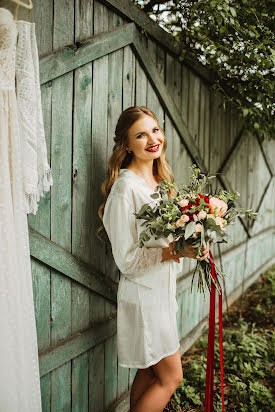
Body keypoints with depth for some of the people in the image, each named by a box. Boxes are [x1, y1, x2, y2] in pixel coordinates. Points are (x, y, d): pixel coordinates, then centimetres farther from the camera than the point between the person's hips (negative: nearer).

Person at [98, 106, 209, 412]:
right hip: (144, 292, -8)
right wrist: (177, 251, -26)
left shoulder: (158, 181, 8)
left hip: (162, 287, 8)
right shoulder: (126, 188, -20)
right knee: (170, 377, 4)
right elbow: (127, 259, -19)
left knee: (150, 372, 17)